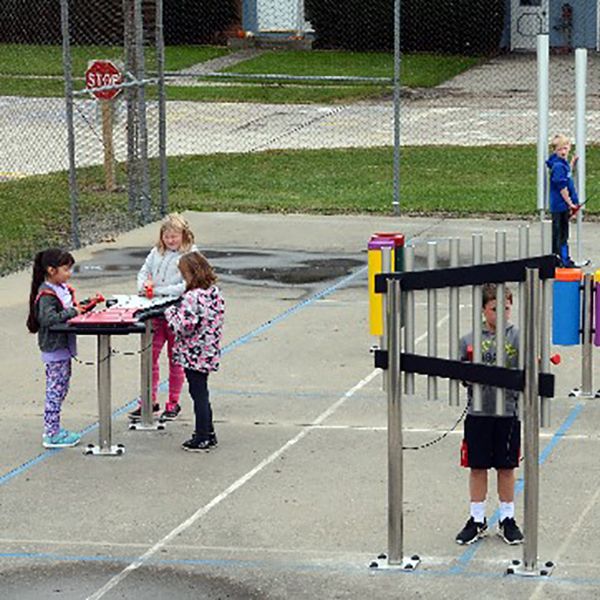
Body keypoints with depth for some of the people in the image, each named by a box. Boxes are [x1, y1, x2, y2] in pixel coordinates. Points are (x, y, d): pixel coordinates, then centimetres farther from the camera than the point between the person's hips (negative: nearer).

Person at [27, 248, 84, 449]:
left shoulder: (63, 288, 9)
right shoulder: (46, 295, -19)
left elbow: (71, 306, 21)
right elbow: (48, 318, -32)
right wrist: (72, 312, -26)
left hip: (64, 346, 10)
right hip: (54, 348, -10)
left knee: (61, 388, 15)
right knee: (55, 390, -5)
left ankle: (53, 428, 25)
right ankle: (51, 435, 0)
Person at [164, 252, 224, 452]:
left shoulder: (193, 297, -24)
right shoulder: (215, 292, 3)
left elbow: (185, 327, -26)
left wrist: (170, 313, -9)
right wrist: (177, 312, 13)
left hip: (194, 355, -8)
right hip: (209, 352, 8)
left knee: (198, 394, 2)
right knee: (201, 394, 20)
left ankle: (202, 438, 9)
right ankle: (208, 433, 28)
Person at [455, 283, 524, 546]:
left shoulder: (518, 337, -3)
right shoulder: (470, 340, 1)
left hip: (508, 413, -1)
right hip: (478, 413, 1)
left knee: (506, 468, 9)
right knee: (477, 467, 8)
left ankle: (507, 519, 22)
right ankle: (477, 520, 20)